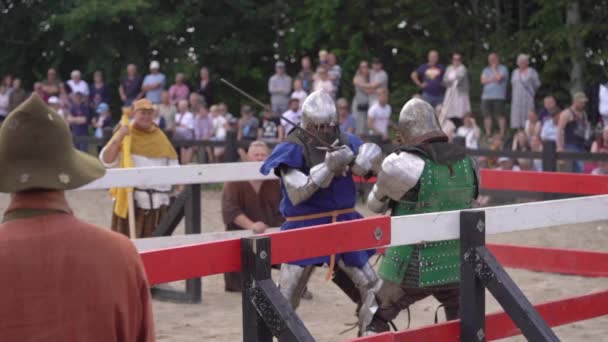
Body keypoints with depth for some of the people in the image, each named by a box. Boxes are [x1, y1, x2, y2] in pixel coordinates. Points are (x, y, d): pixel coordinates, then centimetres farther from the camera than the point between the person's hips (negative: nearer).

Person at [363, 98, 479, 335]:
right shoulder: (466, 161, 0)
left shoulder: (402, 163, -15)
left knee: (376, 322, 13)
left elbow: (375, 204, 1)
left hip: (413, 266, -4)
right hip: (457, 264, 4)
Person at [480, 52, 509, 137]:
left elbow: (499, 78, -14)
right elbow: (483, 80, 5)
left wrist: (494, 69, 0)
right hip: (486, 96, 5)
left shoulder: (503, 69, 3)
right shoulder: (486, 70, 19)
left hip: (499, 97, -5)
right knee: (487, 116, 3)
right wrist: (493, 79, -7)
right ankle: (488, 133, 9)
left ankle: (502, 133, -6)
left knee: (501, 116, -7)